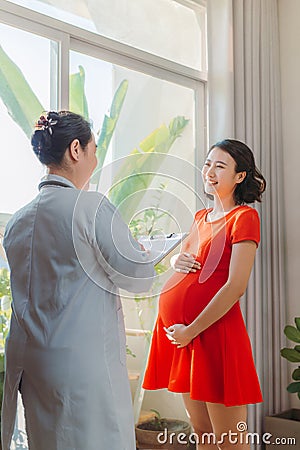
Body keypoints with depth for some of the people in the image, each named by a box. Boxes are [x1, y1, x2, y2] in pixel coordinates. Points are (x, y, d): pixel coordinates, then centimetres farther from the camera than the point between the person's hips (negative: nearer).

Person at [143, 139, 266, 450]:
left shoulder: (244, 217, -8)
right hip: (179, 331, 8)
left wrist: (191, 330, -15)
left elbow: (236, 286, -15)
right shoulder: (201, 217, 16)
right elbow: (181, 256, 29)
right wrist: (177, 260, 4)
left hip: (212, 331, -7)